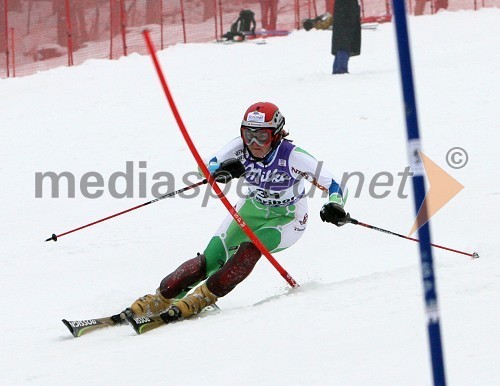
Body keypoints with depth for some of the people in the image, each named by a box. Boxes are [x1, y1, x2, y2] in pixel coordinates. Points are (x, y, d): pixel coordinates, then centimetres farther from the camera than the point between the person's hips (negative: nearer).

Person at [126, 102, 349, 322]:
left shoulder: (293, 157, -30)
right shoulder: (240, 147, -22)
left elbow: (332, 186, -26)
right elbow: (209, 168, -30)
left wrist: (335, 207, -48)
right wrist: (222, 171, -54)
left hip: (287, 219, -3)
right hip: (253, 209, 3)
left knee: (251, 247, -31)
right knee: (212, 259, -13)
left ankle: (203, 297, -21)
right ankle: (161, 299, -1)